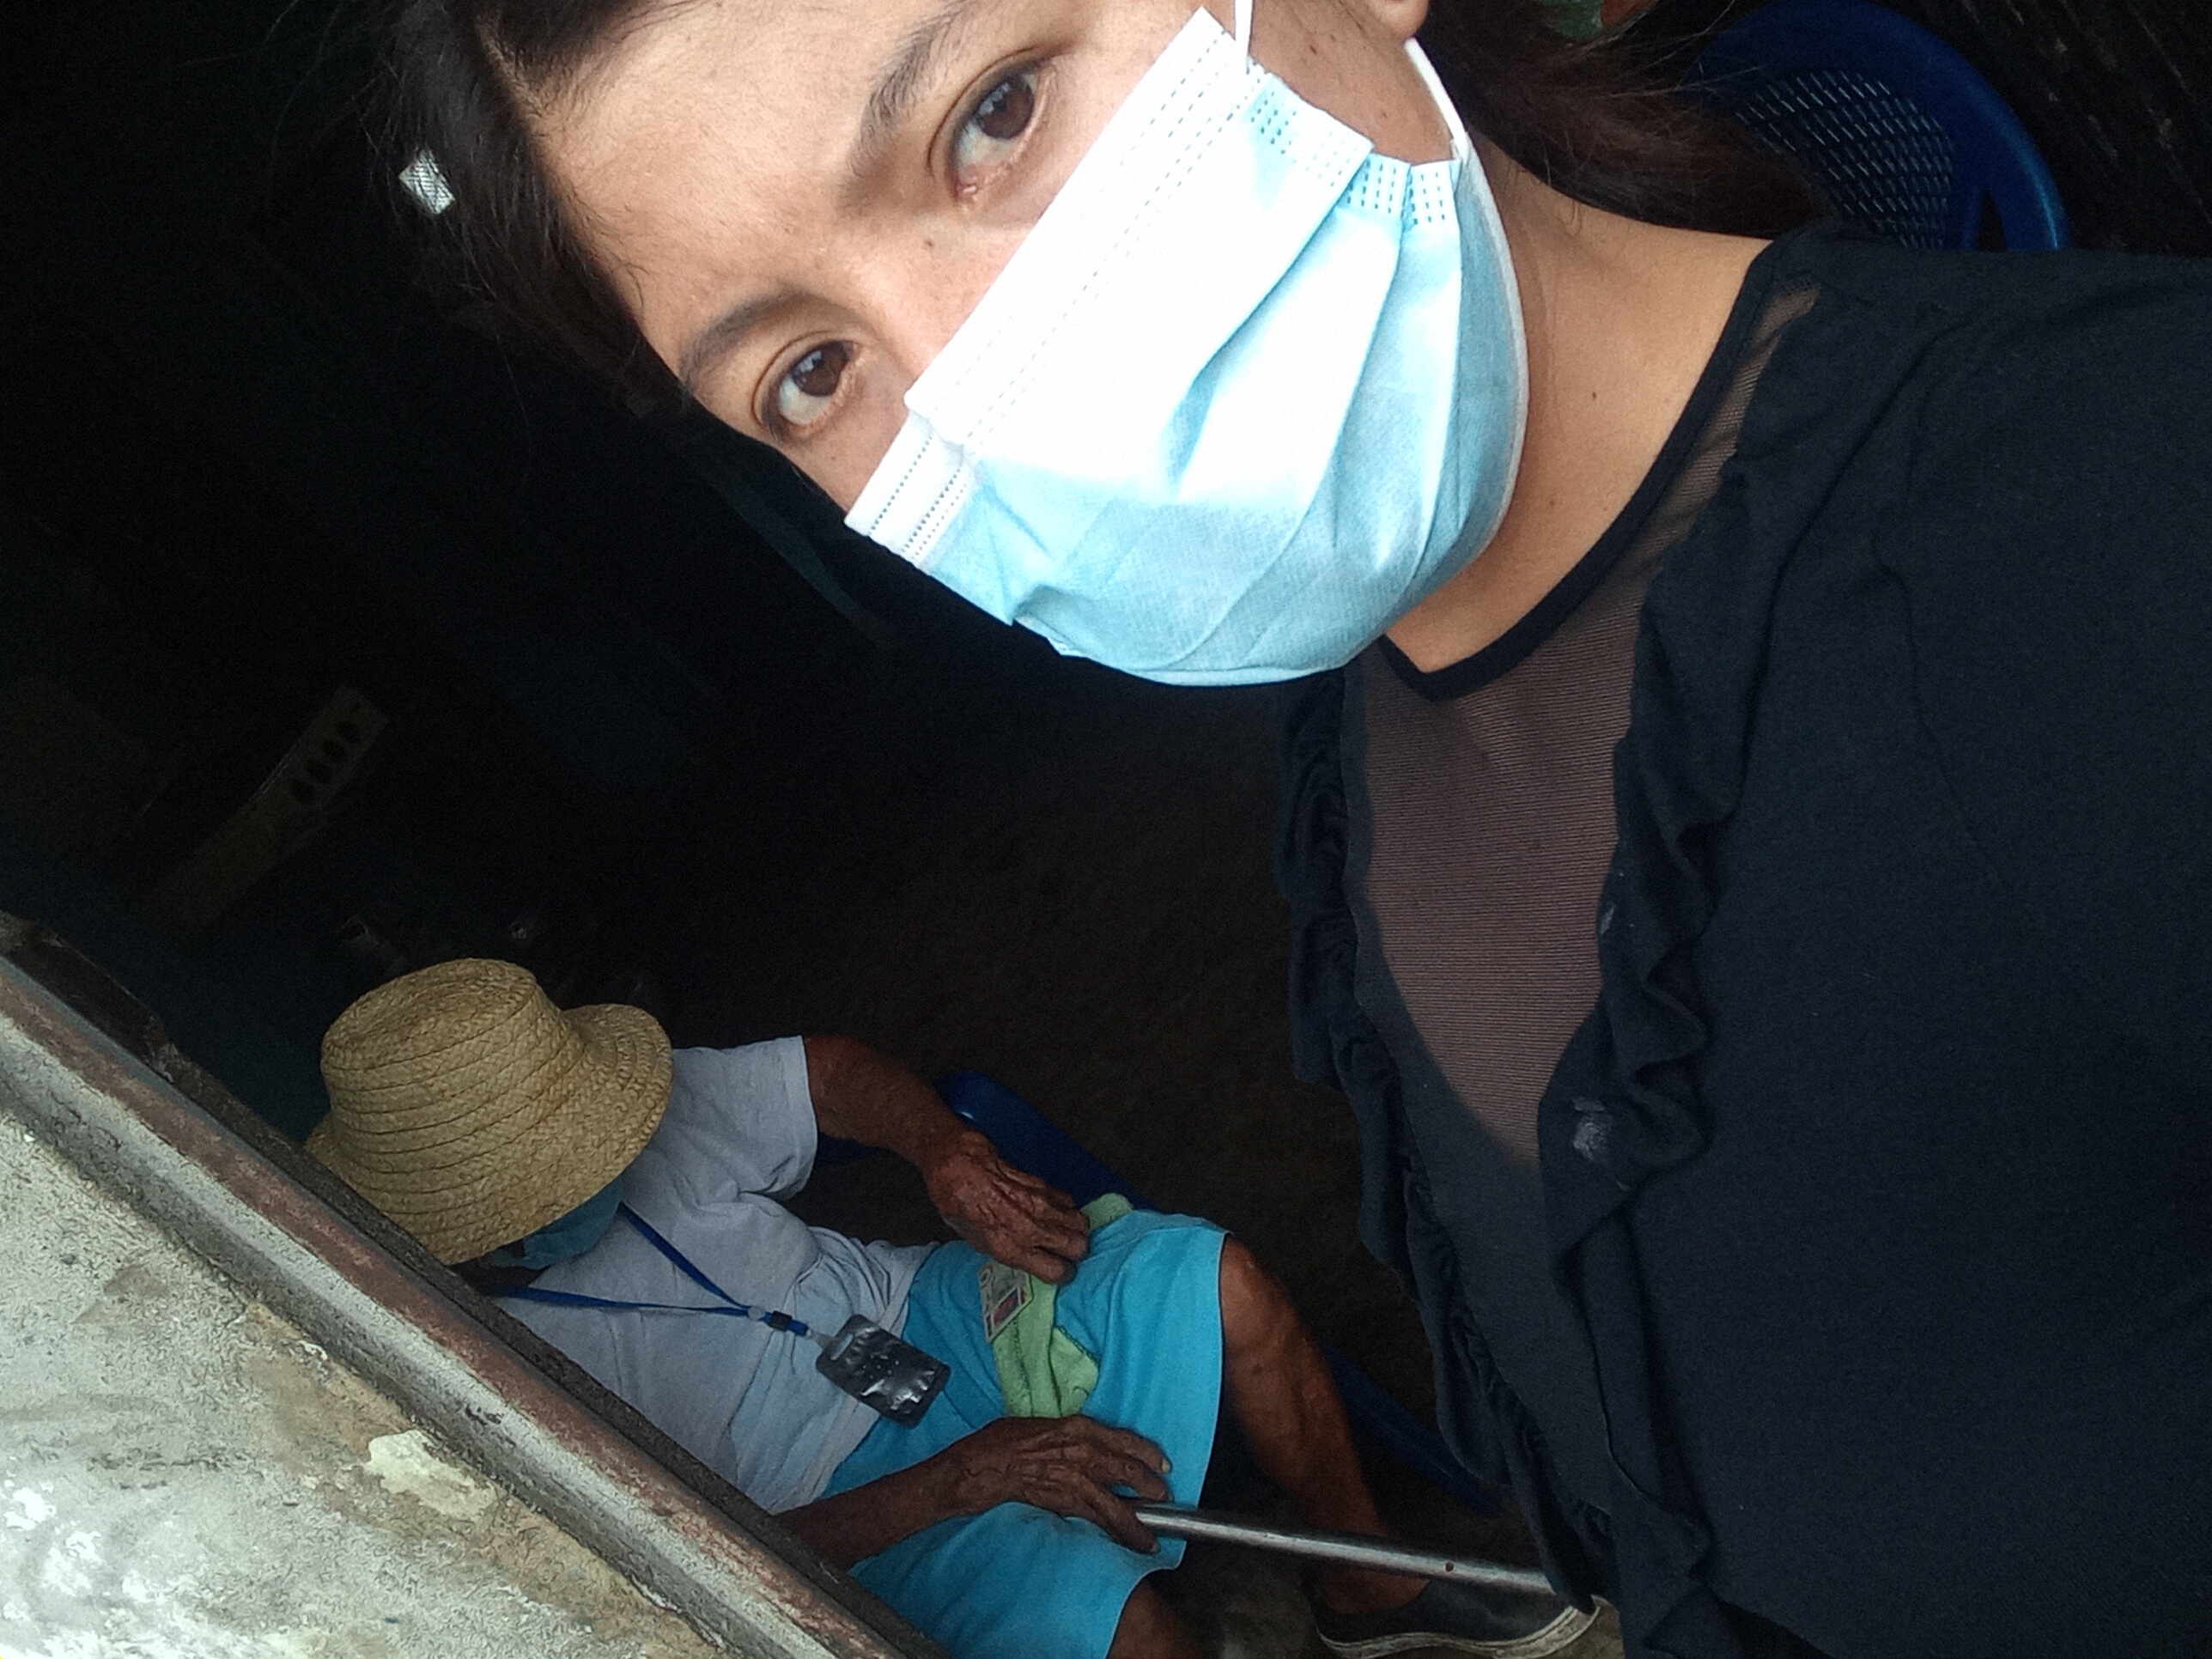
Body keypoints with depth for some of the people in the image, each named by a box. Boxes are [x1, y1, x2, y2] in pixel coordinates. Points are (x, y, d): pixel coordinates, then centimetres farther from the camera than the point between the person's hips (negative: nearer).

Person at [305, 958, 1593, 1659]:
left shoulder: (647, 1111, -7)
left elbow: (834, 1071, 7)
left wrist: (947, 1151, -14)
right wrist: (967, 1476, -26)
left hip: (920, 1309, 6)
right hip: (866, 1507, -6)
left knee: (1218, 1280, -11)